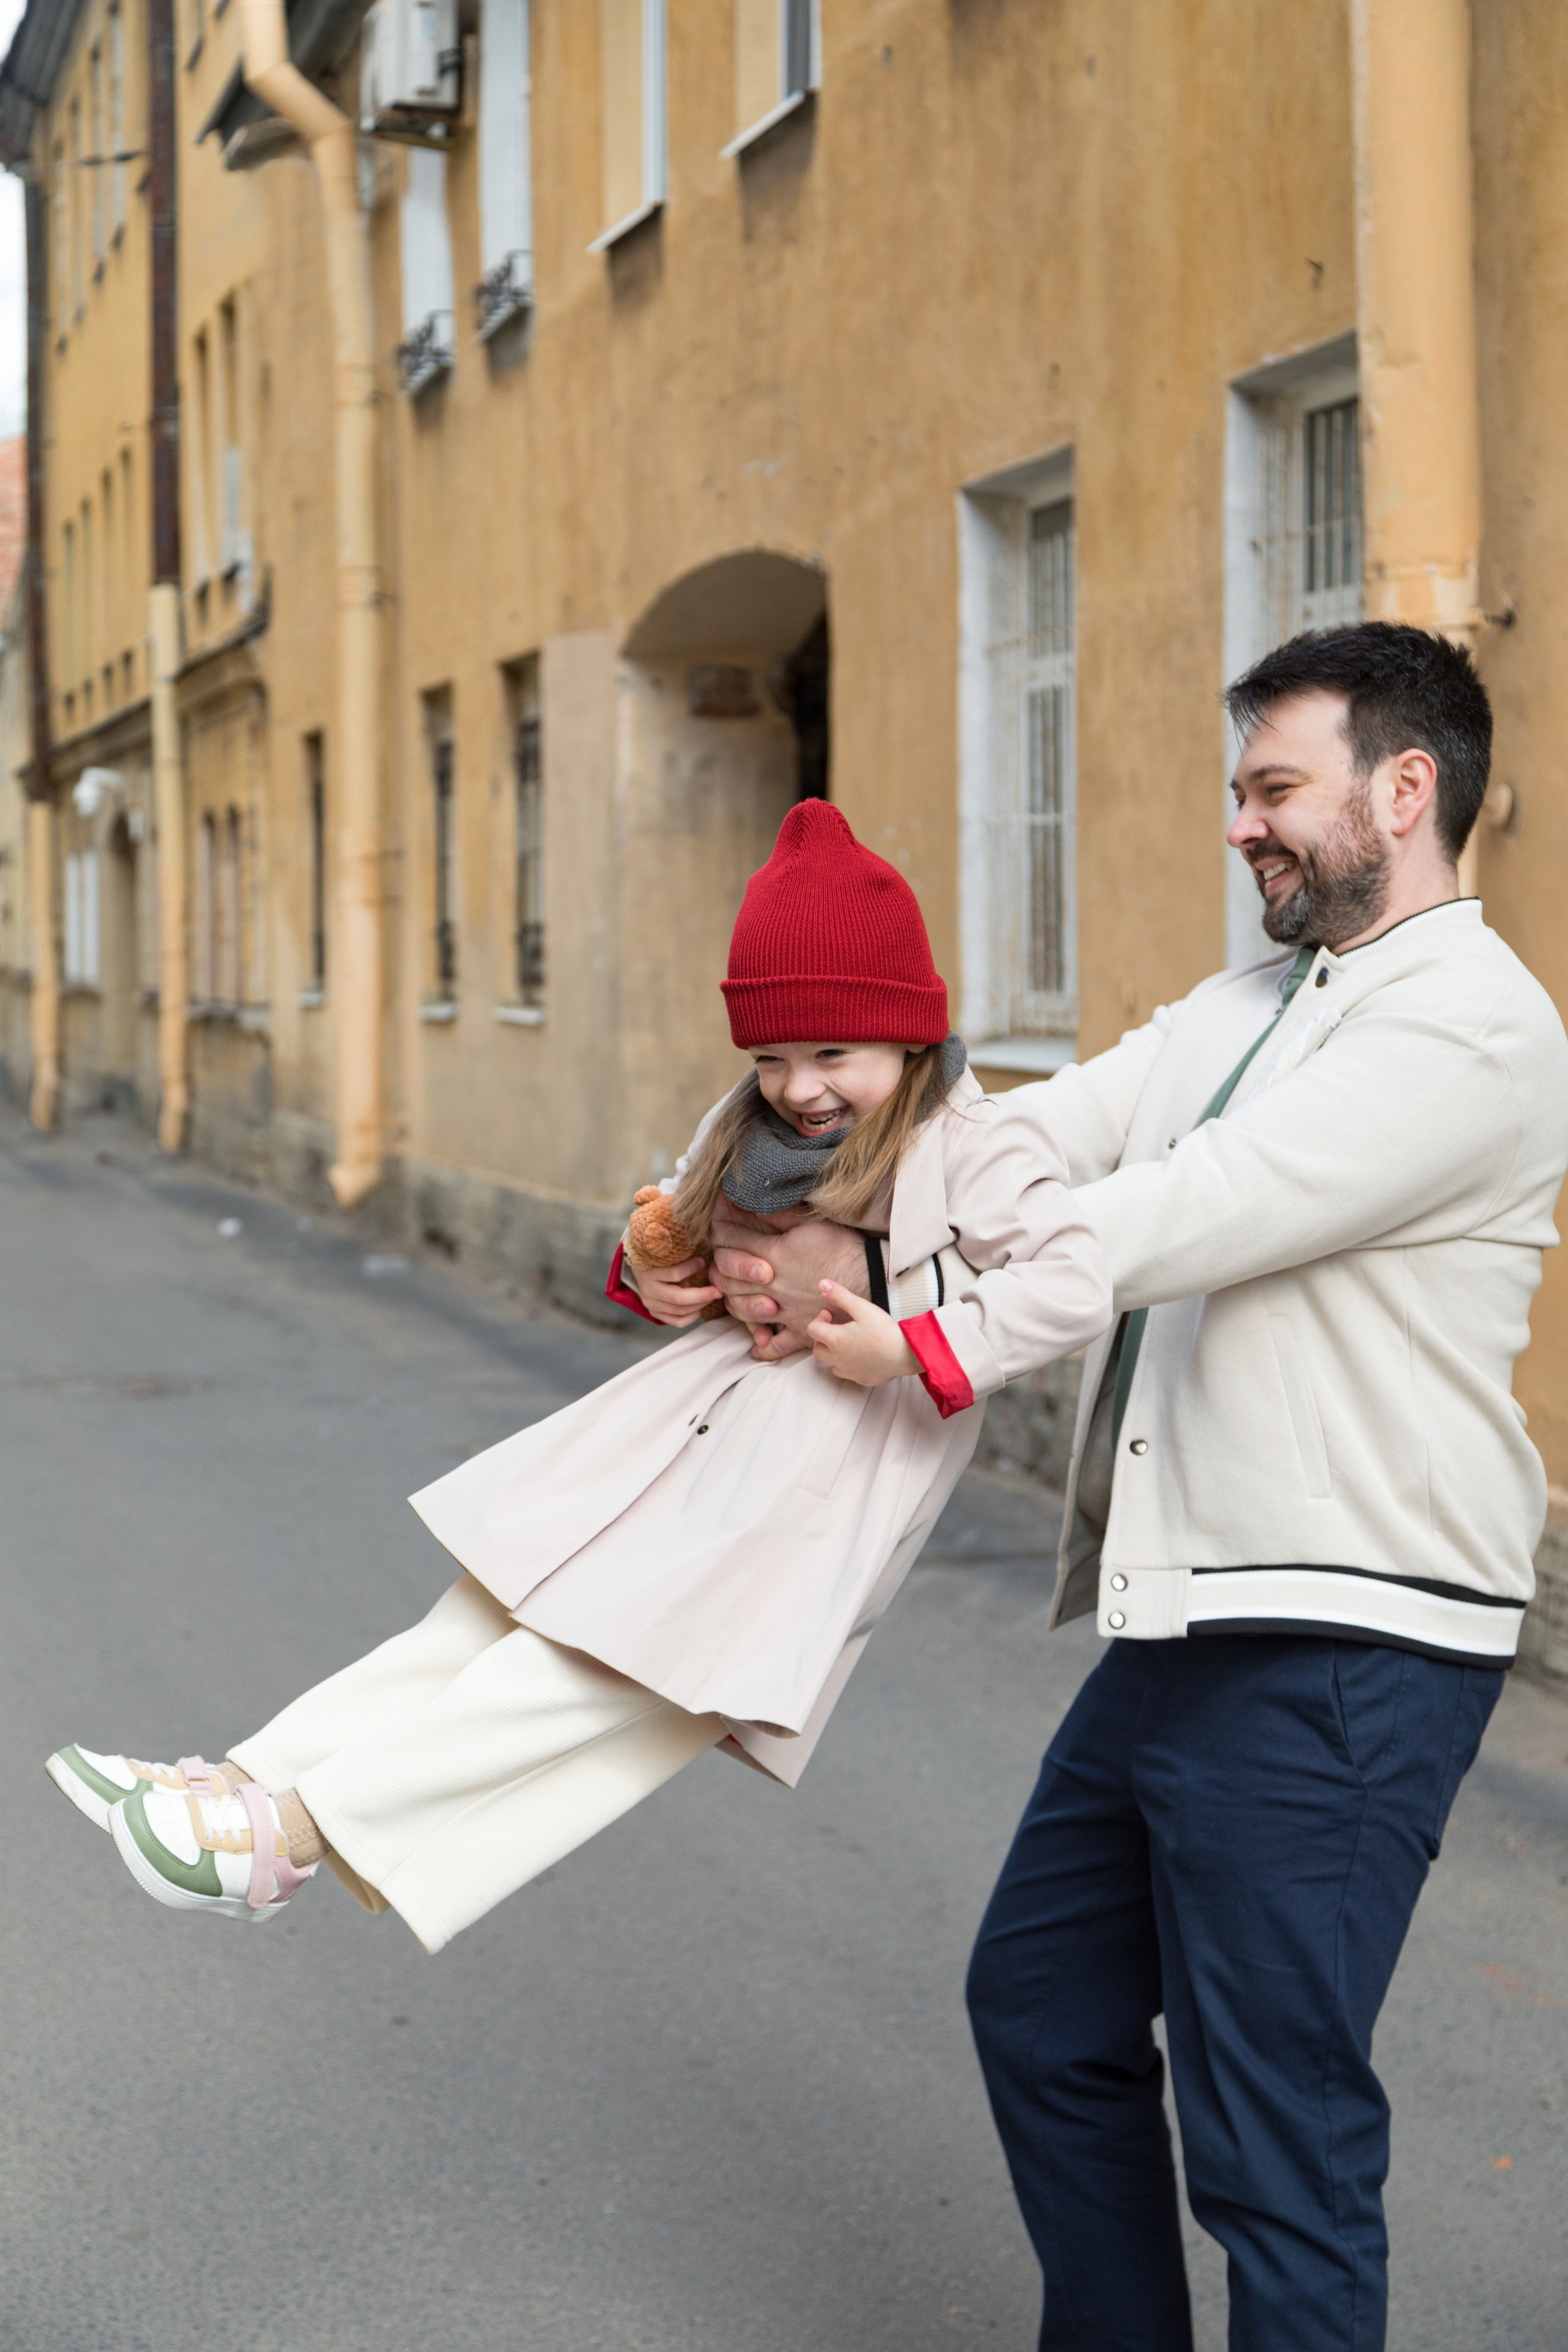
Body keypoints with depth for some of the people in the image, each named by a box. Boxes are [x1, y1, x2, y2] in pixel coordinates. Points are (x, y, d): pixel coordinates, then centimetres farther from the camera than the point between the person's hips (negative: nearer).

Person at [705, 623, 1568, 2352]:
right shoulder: (1243, 1013, 17)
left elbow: (1176, 1222, -22)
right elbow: (1029, 1139, 6)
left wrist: (864, 1262, -16)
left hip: (1337, 1658, -10)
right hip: (1181, 1630, 10)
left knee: (1276, 2131, -2)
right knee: (1044, 2010, 21)